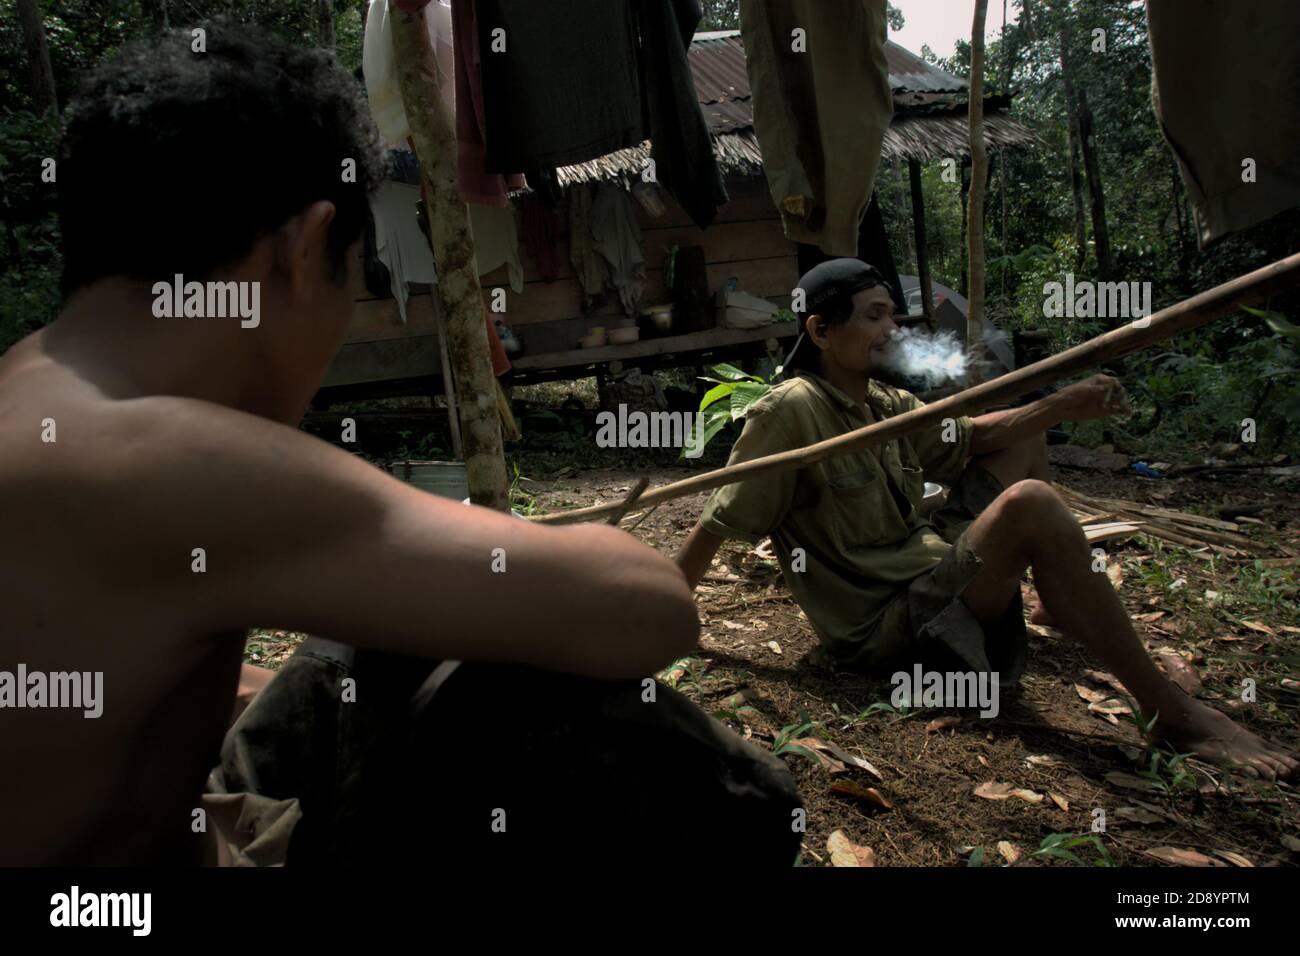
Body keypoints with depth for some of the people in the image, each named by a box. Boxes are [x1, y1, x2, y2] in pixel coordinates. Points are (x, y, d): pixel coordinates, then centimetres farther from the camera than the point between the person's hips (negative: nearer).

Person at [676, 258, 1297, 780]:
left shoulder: (886, 404, 7)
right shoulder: (790, 411, -20)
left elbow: (971, 437, 15)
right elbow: (719, 524, -18)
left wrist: (1063, 406, 0)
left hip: (929, 564, 10)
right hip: (884, 626, -10)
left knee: (1024, 436, 19)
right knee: (1030, 503, -33)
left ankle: (1061, 606, 23)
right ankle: (1172, 713, -24)